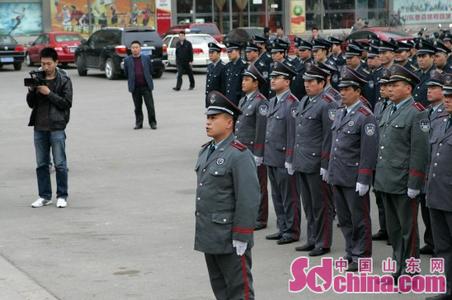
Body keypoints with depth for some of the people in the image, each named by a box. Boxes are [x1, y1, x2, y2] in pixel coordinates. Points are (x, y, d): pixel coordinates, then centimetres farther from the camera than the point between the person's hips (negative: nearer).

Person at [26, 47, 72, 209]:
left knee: (60, 164, -1)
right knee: (41, 164, 8)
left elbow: (67, 103, -9)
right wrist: (31, 91, -8)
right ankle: (45, 196, 16)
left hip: (56, 127, -4)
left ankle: (62, 196, 8)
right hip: (39, 127, 4)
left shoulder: (64, 80, -1)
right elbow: (31, 104, 12)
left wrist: (49, 93, -16)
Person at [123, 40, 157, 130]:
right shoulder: (127, 60, 2)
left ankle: (152, 122, 7)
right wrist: (132, 80, 8)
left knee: (150, 106, -1)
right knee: (138, 107, 7)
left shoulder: (146, 58, 3)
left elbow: (150, 70, 10)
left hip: (146, 86, -1)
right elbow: (126, 73, 8)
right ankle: (138, 123, 15)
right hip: (135, 87, 1)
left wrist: (147, 80, 9)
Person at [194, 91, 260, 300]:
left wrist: (240, 238, -20)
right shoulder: (206, 151, 11)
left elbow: (249, 199, -19)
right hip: (209, 236, 9)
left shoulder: (239, 155, -16)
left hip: (230, 238, -9)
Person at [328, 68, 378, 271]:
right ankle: (351, 252, 26)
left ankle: (361, 257, 11)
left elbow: (369, 151, -16)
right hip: (338, 176, 8)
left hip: (354, 178, -8)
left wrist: (363, 180, -18)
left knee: (359, 219, 3)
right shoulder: (340, 113, 12)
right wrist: (331, 170, 16)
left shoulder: (365, 117, -13)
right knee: (344, 219, 15)